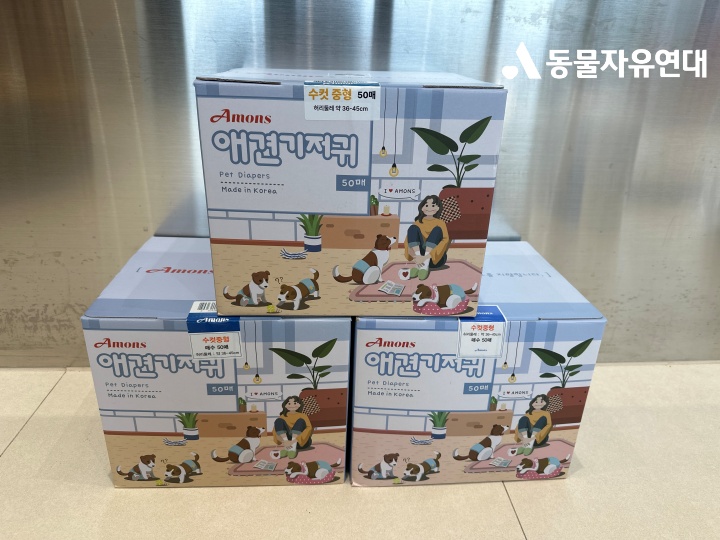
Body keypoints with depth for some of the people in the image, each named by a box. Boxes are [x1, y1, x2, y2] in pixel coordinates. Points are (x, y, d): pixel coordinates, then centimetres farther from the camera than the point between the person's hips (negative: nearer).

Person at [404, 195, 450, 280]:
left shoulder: (440, 223, 1)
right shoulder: (418, 223, 7)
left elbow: (445, 240, -17)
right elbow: (407, 241, -5)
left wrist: (425, 258, -31)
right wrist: (416, 257, -27)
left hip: (436, 259, -2)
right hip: (419, 257, 2)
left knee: (437, 229, -22)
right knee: (413, 228, -14)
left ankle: (425, 265, -35)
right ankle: (419, 263, -28)